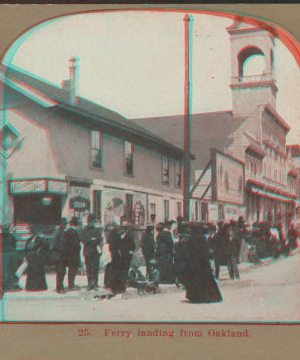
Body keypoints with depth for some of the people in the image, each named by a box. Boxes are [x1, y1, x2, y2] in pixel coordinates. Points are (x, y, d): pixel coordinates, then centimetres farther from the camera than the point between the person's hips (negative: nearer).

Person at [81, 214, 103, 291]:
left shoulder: (97, 230, 13)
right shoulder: (84, 231, 12)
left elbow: (100, 239, 3)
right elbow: (83, 240, 0)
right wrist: (93, 240, -8)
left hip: (95, 252, 0)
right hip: (87, 252, 0)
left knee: (95, 268, -3)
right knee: (88, 269, -1)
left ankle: (95, 284, 3)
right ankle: (89, 285, 4)